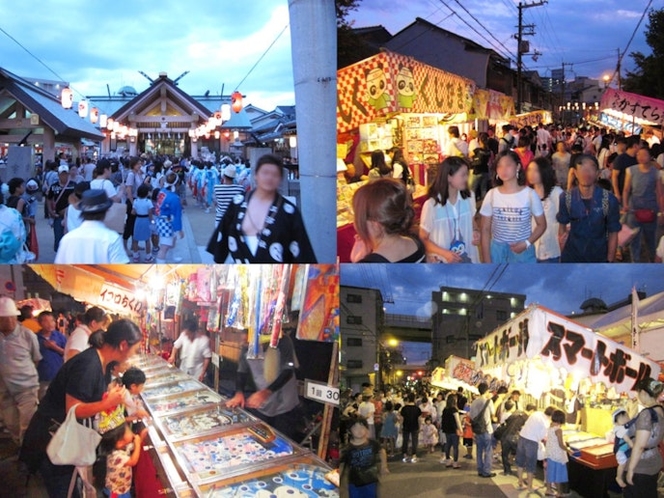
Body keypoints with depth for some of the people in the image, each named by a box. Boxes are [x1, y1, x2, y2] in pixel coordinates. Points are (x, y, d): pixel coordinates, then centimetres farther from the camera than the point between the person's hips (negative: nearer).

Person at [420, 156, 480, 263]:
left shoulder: (469, 197, -4)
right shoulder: (432, 205, -17)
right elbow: (423, 239, -8)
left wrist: (475, 232, -7)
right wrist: (444, 253, -22)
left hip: (467, 259, 4)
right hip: (442, 262, -4)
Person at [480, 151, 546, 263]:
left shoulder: (529, 194, -7)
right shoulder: (491, 195, -3)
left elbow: (542, 225, 2)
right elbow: (485, 229, 0)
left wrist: (527, 243, -13)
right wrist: (487, 260, -4)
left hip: (523, 251, -1)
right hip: (497, 251, 1)